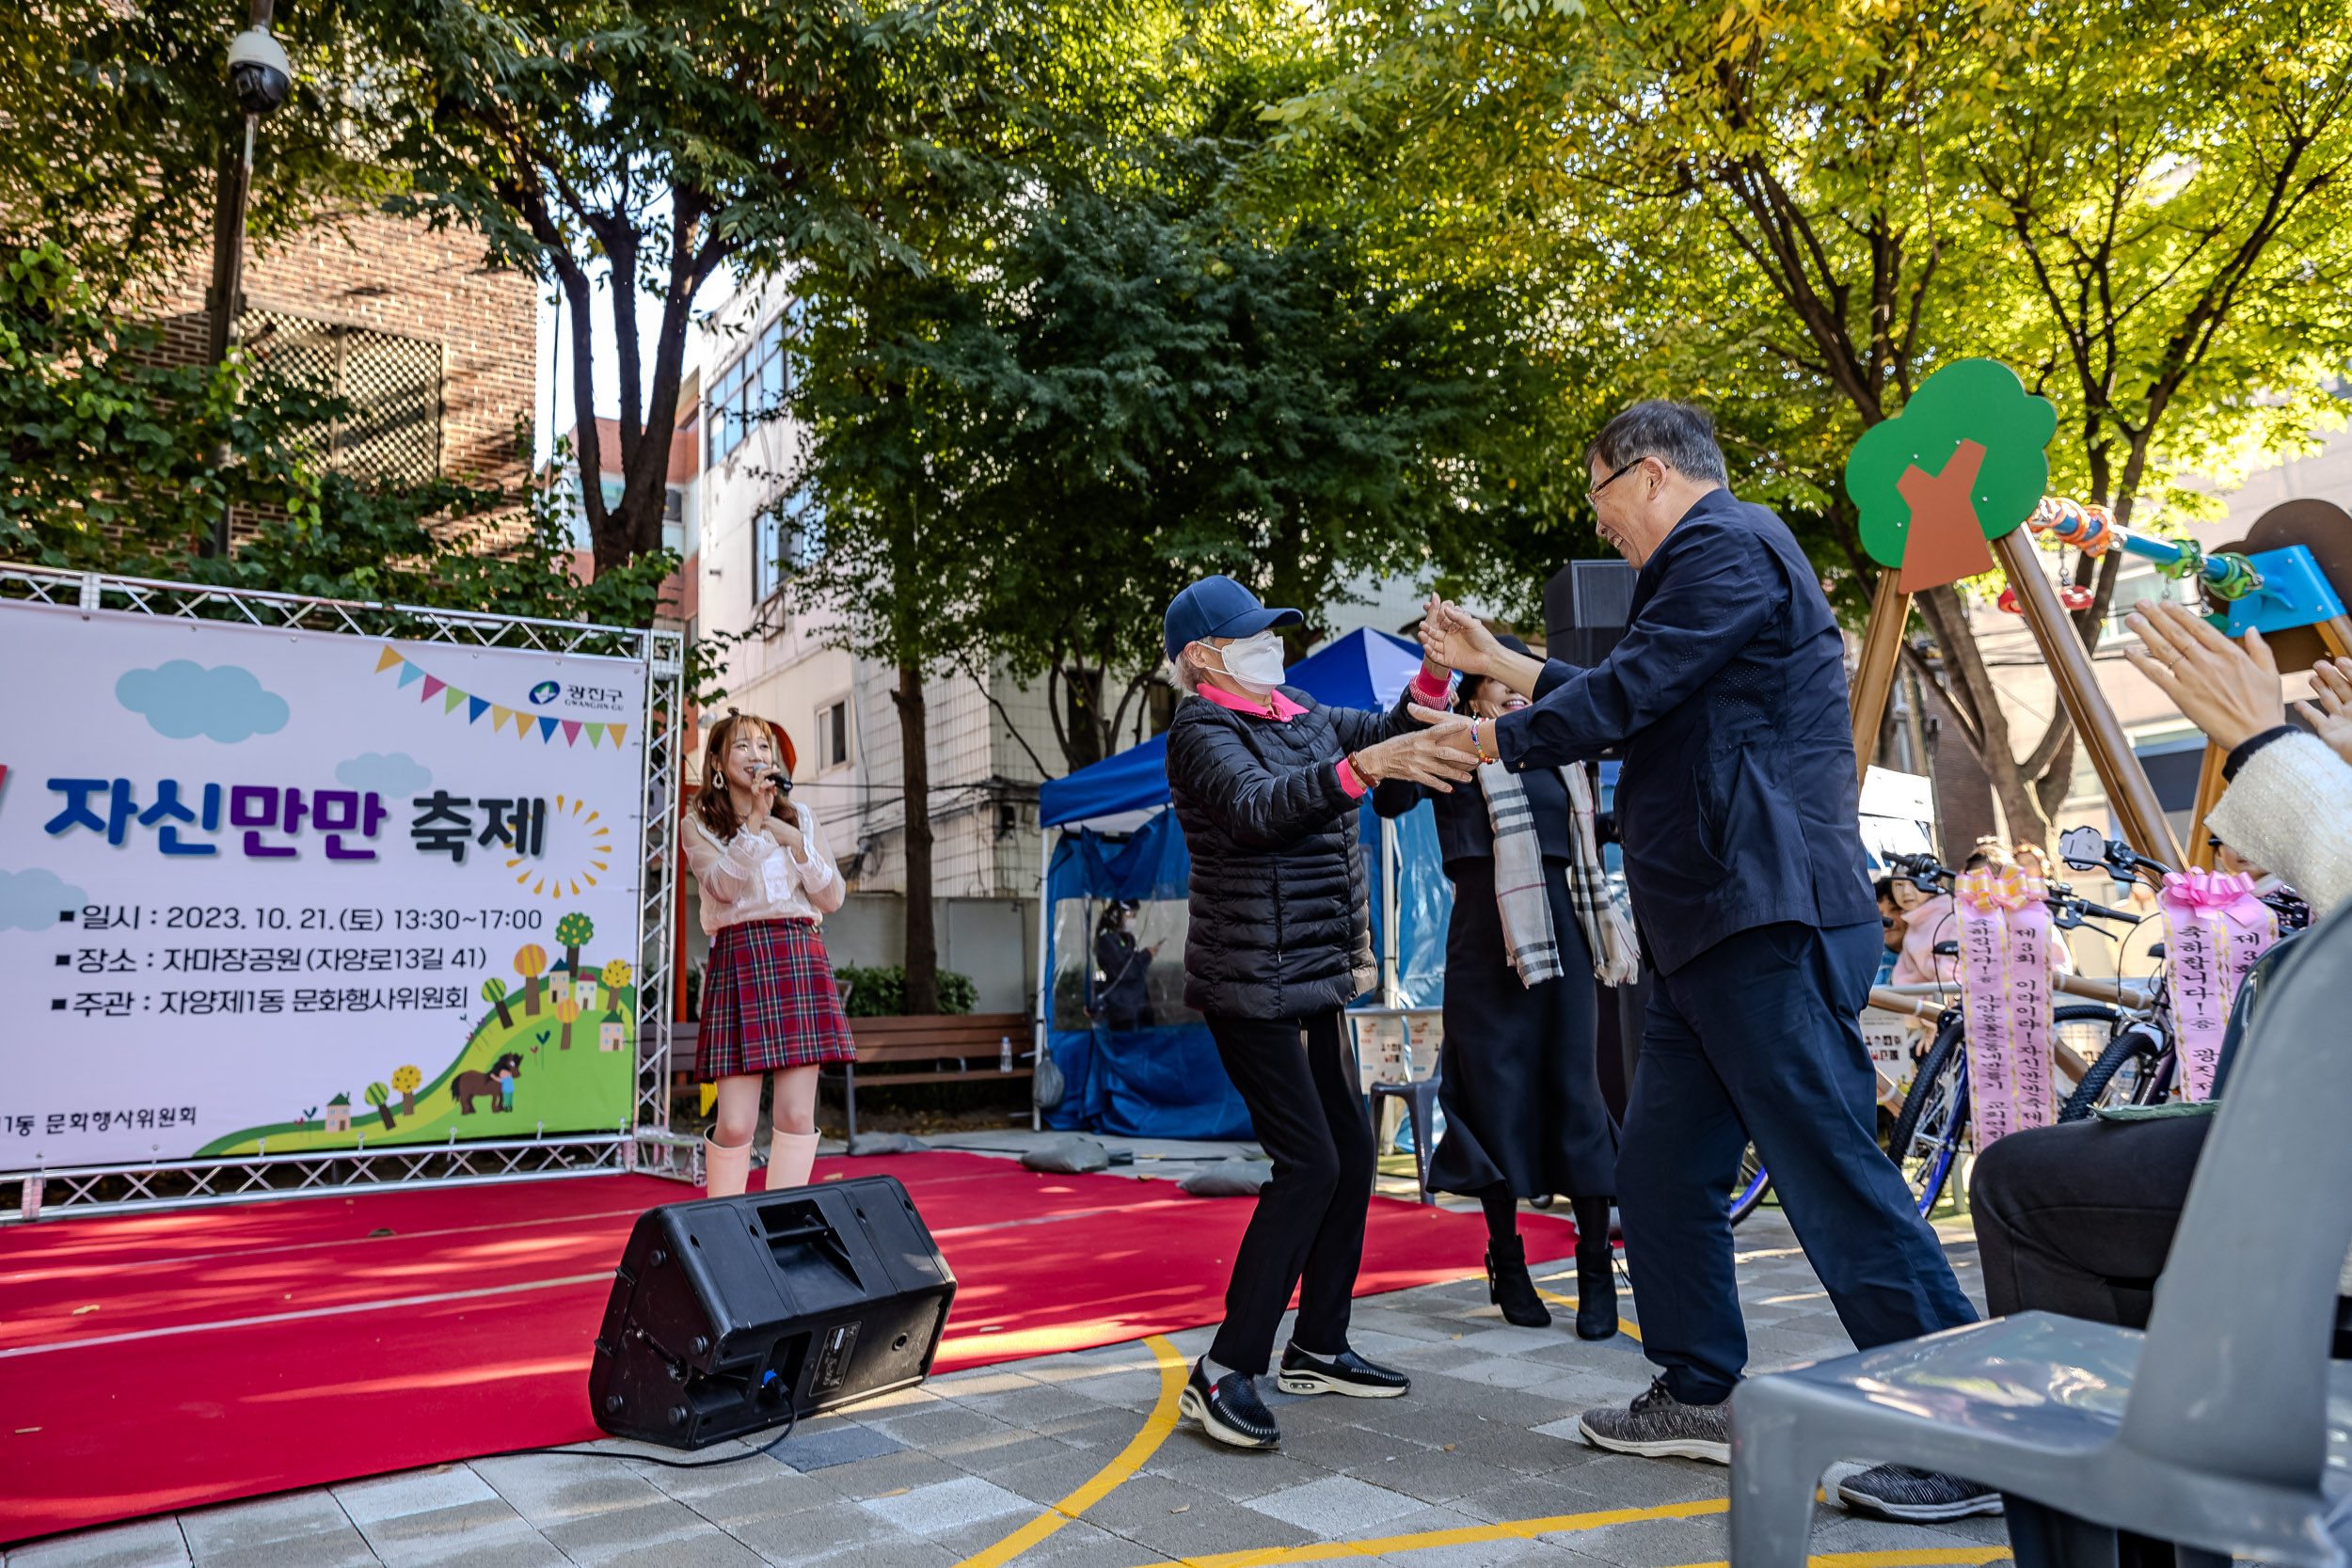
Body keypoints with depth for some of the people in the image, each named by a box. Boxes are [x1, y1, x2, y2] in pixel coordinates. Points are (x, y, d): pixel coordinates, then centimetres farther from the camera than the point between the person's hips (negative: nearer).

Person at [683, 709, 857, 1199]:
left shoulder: (801, 819, 17)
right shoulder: (699, 825, 9)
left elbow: (832, 898, 9)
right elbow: (723, 885, -9)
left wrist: (795, 842, -2)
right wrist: (754, 823, -13)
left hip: (800, 960, 3)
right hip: (737, 960, -3)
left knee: (797, 1116, -1)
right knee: (735, 1123, -7)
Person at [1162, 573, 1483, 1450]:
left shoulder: (1299, 716, 13)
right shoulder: (1202, 732, -12)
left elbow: (1391, 730, 21)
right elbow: (1257, 809, -31)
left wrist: (1436, 670, 3)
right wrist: (1366, 764, -43)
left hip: (1312, 982, 9)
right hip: (1251, 986, -9)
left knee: (1352, 1153, 11)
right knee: (1309, 1163, -14)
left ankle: (1318, 1349, 23)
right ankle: (1222, 1373, -6)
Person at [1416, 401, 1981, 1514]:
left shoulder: (1726, 546, -8)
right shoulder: (1712, 560, 25)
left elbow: (1625, 697, -15)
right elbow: (1634, 700, 29)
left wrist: (1493, 740, -1)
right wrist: (1493, 660, 30)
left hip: (1767, 926, -11)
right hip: (1714, 933, 11)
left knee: (1832, 1171, -8)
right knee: (1659, 1171, 12)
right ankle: (1700, 1395, 23)